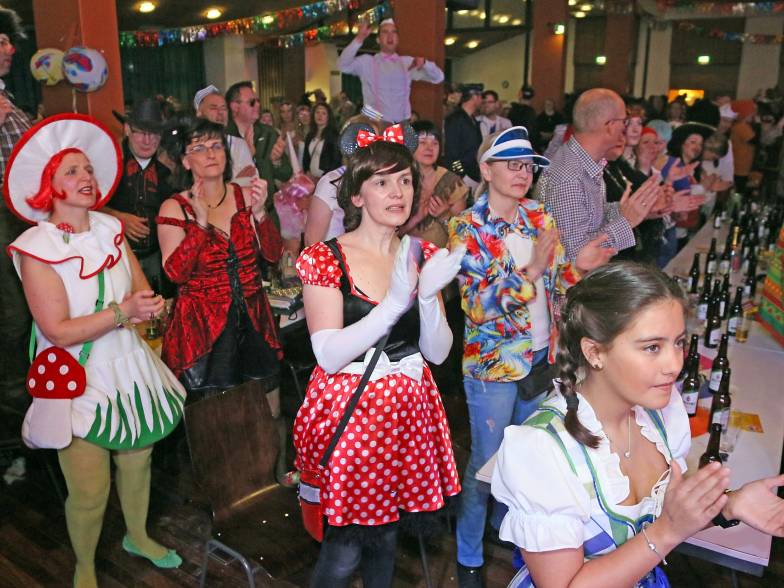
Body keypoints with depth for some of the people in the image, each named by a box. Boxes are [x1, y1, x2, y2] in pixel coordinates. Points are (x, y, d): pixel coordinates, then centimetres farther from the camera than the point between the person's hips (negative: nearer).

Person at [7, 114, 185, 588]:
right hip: (79, 381, -5)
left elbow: (144, 293, 2)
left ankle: (138, 536, 47)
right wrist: (122, 311, -24)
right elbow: (58, 330, -20)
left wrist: (146, 305, -20)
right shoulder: (36, 248, -15)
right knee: (89, 492, 2)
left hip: (130, 369, 5)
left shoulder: (110, 229, 1)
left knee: (138, 460, 20)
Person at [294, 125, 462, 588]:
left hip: (409, 410, 4)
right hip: (348, 411, -4)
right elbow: (329, 357, -19)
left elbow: (438, 352, -1)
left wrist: (428, 295, -19)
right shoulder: (326, 259, -10)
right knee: (344, 550, 5)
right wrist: (394, 303, -29)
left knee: (386, 534, 19)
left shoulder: (422, 256, 4)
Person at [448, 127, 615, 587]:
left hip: (542, 356, 6)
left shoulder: (540, 217, 2)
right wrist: (530, 269, -32)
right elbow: (480, 306, -21)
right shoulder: (467, 229, -14)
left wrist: (578, 266, -13)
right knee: (486, 464, 8)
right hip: (494, 364, -5)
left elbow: (556, 284, 8)